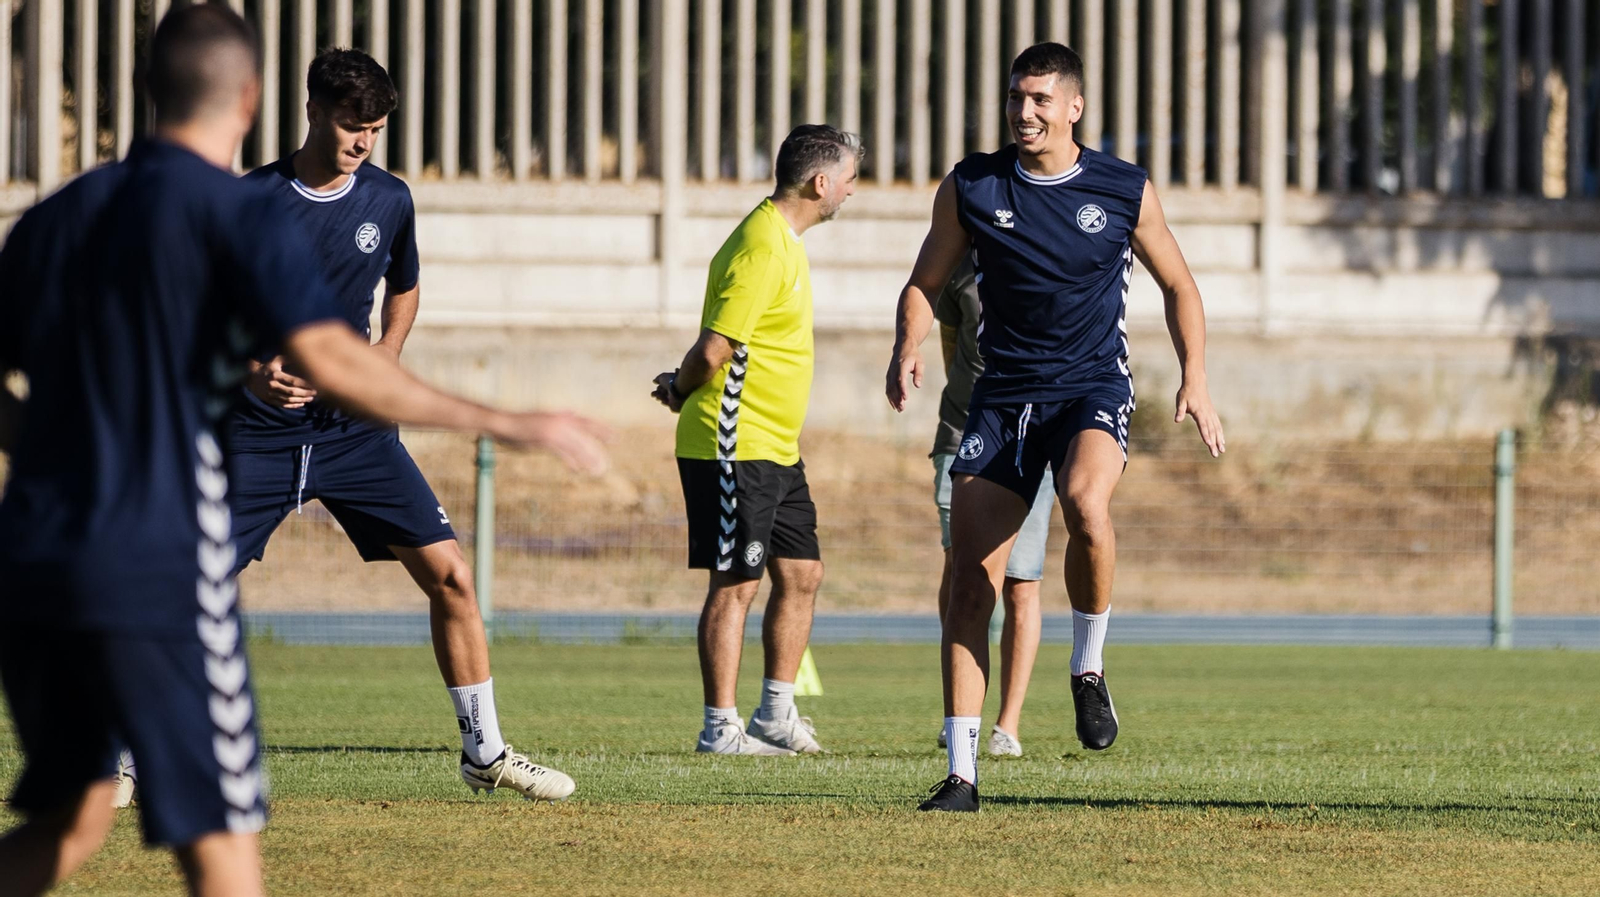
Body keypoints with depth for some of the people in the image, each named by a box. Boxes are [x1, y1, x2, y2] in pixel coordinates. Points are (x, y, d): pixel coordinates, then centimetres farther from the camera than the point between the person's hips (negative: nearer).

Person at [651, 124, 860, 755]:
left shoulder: (783, 241, 16)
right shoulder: (763, 249, -19)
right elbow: (713, 350, -20)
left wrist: (680, 386, 8)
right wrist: (681, 390, -2)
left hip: (776, 449, 10)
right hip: (734, 447, -10)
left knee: (801, 574, 10)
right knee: (735, 584, -6)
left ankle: (776, 713, 17)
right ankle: (720, 728, -2)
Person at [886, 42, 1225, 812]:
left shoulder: (1126, 192, -2)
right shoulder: (970, 188, 1)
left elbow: (1177, 286, 11)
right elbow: (926, 283, 10)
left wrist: (1195, 380, 0)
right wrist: (909, 348, -10)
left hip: (1093, 389, -2)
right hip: (1003, 395, 2)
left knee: (1086, 502, -35)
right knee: (971, 581, -6)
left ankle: (1088, 669, -9)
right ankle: (961, 772, 0)